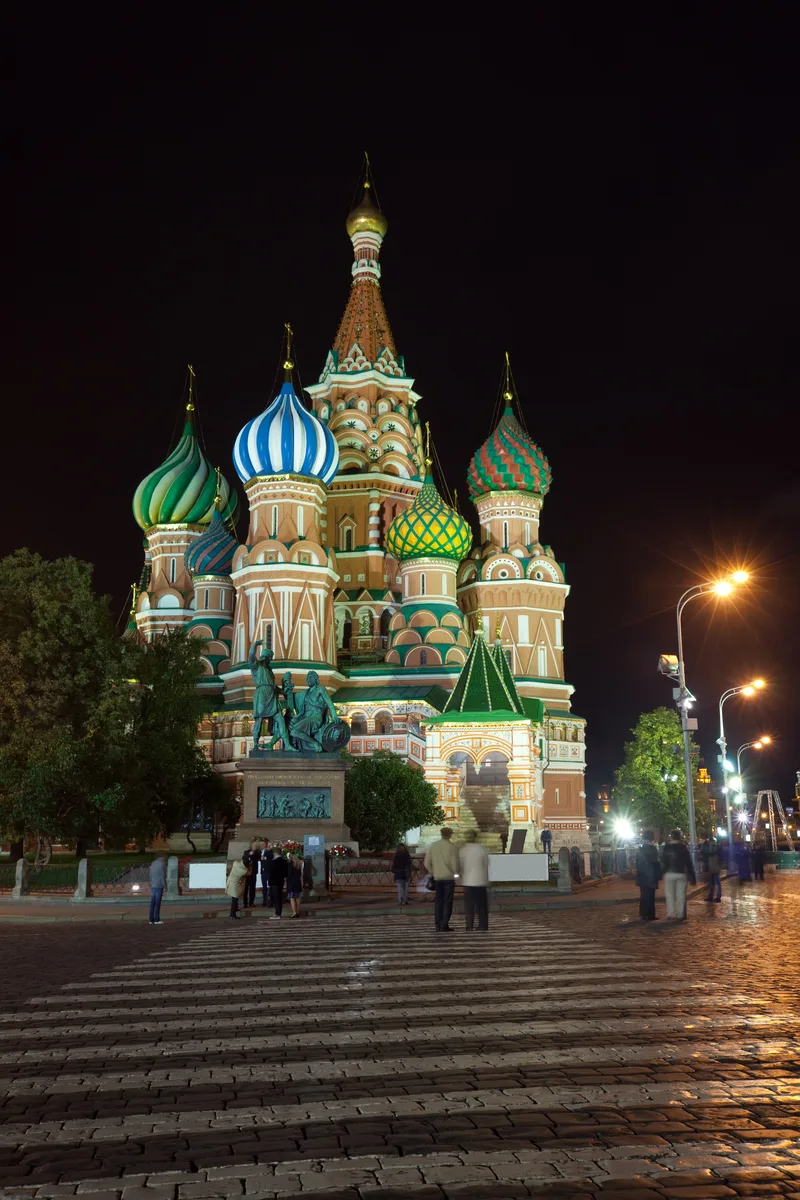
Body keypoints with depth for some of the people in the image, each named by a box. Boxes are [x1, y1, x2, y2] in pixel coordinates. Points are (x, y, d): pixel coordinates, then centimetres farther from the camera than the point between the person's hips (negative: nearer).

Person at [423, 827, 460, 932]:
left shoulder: (432, 846, 2)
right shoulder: (452, 847, -9)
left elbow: (427, 863, 2)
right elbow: (455, 864, -13)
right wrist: (455, 872, 8)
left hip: (437, 878, 4)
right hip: (449, 877, -4)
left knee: (438, 901, 9)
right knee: (447, 902, 1)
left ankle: (438, 926, 6)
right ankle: (444, 925, -4)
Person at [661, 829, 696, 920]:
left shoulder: (666, 848, -1)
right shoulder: (683, 847, -5)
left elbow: (664, 861, 4)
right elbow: (689, 862, -4)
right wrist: (692, 876, 0)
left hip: (669, 874, 1)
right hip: (681, 874, -1)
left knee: (670, 895, 7)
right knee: (680, 895, 5)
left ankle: (671, 914, 4)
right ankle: (680, 915, 5)